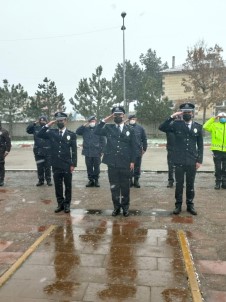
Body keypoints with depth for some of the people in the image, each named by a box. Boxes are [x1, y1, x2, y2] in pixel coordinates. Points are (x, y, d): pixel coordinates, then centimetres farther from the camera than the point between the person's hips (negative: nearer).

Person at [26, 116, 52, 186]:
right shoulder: (35, 128, 5)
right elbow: (28, 129, -3)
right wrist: (34, 123, -6)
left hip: (47, 151, -3)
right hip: (38, 151, 3)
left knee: (47, 167, 6)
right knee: (39, 167, 10)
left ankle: (48, 180, 18)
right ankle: (40, 180, 21)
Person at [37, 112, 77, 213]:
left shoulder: (71, 134, -1)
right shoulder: (51, 132, 6)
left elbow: (74, 151, -2)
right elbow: (39, 135, -5)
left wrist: (73, 164, -7)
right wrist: (48, 125, -10)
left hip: (67, 165, -2)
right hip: (56, 165, 2)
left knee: (68, 186, 8)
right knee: (58, 186, 10)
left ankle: (67, 204, 21)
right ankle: (60, 204, 23)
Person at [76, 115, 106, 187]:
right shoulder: (85, 129, 9)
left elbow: (103, 141, -2)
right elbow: (77, 132, -2)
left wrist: (101, 151, -7)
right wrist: (84, 125, -10)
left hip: (96, 152, -3)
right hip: (87, 152, 3)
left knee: (96, 167, 7)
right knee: (89, 167, 8)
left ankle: (96, 180, 18)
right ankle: (91, 180, 18)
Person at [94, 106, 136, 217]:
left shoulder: (130, 129, 4)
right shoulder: (108, 128, 6)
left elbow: (133, 147, 3)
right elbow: (97, 132, -10)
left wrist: (132, 161, -2)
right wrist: (104, 120, -11)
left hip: (125, 163, -1)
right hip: (112, 162, 1)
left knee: (125, 186, 8)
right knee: (114, 186, 8)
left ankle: (125, 207, 23)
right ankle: (116, 207, 22)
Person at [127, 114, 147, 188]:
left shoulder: (140, 128, 3)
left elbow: (144, 139, 7)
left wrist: (144, 148, 3)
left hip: (138, 151, 1)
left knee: (137, 167, 8)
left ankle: (136, 180, 19)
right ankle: (130, 180, 18)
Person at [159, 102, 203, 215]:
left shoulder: (198, 126, 5)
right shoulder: (177, 124, 0)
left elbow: (200, 145, 6)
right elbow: (162, 128, -12)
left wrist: (199, 160, 1)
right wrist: (172, 117, -18)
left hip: (192, 161, 2)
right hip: (179, 161, -1)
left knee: (190, 184, 11)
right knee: (179, 184, 7)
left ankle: (190, 205, 23)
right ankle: (178, 205, 19)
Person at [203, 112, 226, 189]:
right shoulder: (214, 125, 0)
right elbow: (205, 127, -15)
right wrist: (213, 118, -12)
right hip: (217, 150, -2)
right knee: (218, 168, 5)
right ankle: (218, 183, 13)